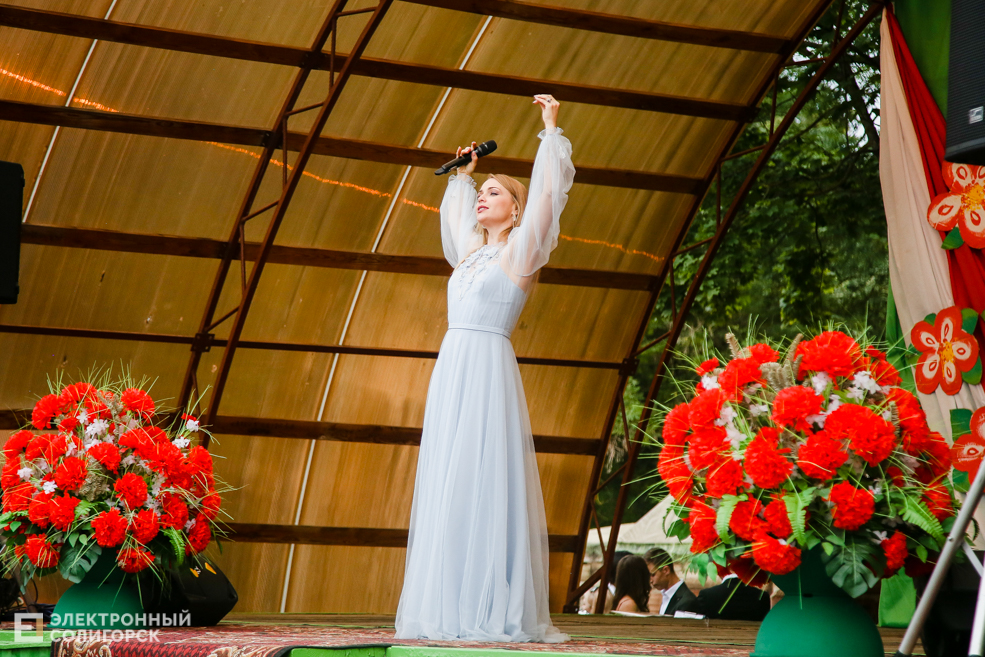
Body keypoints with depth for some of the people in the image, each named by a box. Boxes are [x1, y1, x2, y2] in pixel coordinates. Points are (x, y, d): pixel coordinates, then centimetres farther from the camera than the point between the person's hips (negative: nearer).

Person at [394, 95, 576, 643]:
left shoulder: (518, 250, 2)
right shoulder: (472, 251, 20)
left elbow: (547, 192, -5)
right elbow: (452, 212, 40)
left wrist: (551, 129, -1)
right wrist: (463, 174, 41)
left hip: (488, 374, -7)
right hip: (452, 372, 8)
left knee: (485, 485, -11)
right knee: (445, 489, 3)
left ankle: (495, 612, -10)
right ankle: (450, 609, 5)